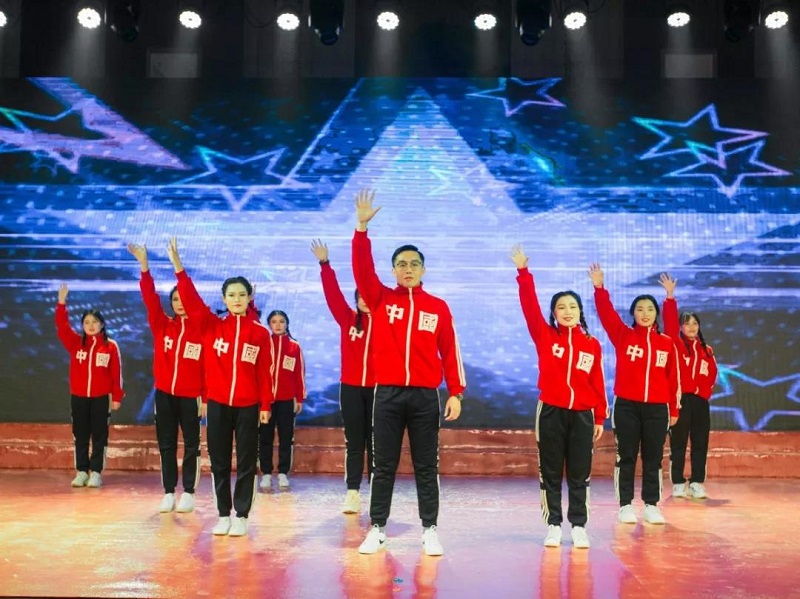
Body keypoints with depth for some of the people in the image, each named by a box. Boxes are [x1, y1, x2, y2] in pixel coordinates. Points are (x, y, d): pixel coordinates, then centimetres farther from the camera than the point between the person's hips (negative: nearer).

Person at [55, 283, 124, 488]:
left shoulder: (111, 346, -3)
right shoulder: (75, 342, 3)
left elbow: (116, 373, -2)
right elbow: (62, 327, -10)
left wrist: (117, 396, -4)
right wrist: (62, 302, -21)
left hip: (101, 398, -2)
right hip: (78, 397, 3)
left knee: (99, 436, 3)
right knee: (80, 436, 9)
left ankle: (96, 472, 10)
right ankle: (81, 471, 17)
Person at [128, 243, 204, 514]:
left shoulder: (202, 329, -3)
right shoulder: (162, 325, 5)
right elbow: (150, 299, -7)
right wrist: (144, 266, -19)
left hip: (190, 395, -3)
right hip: (164, 394, 3)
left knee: (191, 445, 5)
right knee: (166, 445, 8)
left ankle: (188, 493, 13)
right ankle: (169, 492, 16)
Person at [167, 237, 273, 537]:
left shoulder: (260, 332, 0)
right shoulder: (212, 325, 2)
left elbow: (265, 372, 0)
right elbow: (191, 301, -11)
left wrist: (266, 405, -2)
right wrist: (178, 267, -21)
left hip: (248, 406, -1)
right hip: (217, 404, 2)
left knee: (246, 463, 5)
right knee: (219, 462, 8)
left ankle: (241, 516, 15)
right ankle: (224, 515, 20)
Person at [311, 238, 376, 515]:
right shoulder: (348, 319, 4)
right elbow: (332, 293, -2)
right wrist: (325, 264, -11)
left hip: (377, 388, -1)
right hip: (351, 387, 1)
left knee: (374, 442, 5)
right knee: (354, 443, 5)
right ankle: (352, 493, 7)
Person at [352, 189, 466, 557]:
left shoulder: (438, 307, 5)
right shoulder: (381, 299, 5)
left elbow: (450, 352, 5)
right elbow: (362, 269, -8)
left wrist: (456, 392, -2)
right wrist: (362, 227, -18)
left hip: (426, 396, 0)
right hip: (387, 394, 0)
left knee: (426, 466, 7)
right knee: (383, 466, 6)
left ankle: (430, 531, 15)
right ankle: (377, 529, 15)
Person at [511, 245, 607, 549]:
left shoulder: (592, 344, 6)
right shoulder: (545, 336, 1)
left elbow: (597, 383, 8)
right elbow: (530, 307, -10)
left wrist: (600, 418, 8)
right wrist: (523, 272, -18)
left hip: (582, 415, 1)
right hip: (551, 412, -1)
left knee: (579, 475, 6)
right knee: (551, 474, 5)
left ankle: (578, 527, 15)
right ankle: (554, 526, 14)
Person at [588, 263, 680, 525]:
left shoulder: (667, 343, 5)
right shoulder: (623, 335, 1)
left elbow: (673, 378, 8)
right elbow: (606, 315, -14)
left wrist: (673, 409, 9)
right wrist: (599, 288, -27)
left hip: (657, 408, 2)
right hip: (626, 406, -1)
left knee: (653, 458, 8)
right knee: (626, 457, 5)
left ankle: (652, 505, 17)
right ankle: (625, 506, 12)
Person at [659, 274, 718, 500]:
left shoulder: (706, 350, 12)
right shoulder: (675, 344, 0)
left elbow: (712, 373, 11)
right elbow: (670, 324, -13)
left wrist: (704, 390, -7)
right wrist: (670, 296, -22)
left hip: (700, 400, 4)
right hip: (680, 398, -4)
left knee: (700, 443, 5)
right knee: (678, 443, 1)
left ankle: (697, 483, 12)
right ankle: (678, 484, 7)